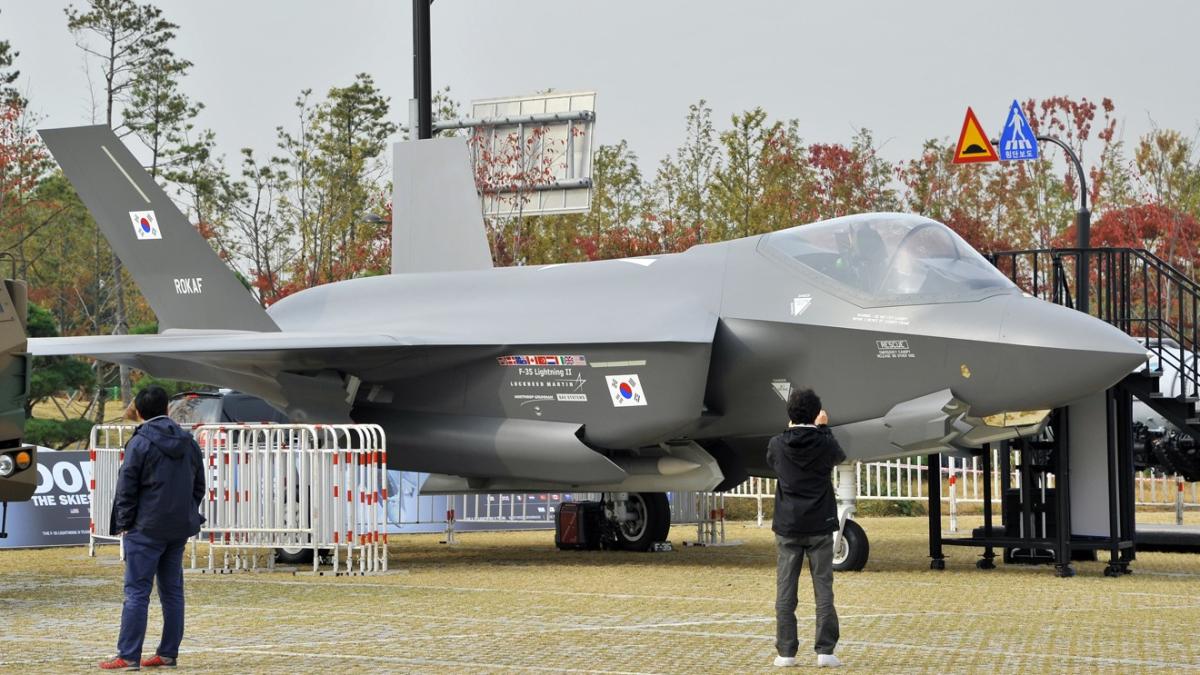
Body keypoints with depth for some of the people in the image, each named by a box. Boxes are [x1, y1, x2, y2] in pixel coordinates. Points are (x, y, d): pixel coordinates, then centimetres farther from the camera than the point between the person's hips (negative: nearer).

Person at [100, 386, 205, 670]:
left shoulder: (140, 443, -10)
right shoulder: (188, 442, 9)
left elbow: (126, 489, -10)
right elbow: (199, 485, 14)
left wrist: (124, 525, -1)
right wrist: (186, 515, 16)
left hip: (146, 530, -6)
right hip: (179, 529, 6)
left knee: (137, 593, -5)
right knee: (172, 591, 11)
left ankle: (128, 656, -7)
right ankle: (168, 653, 13)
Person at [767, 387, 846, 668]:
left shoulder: (778, 445, -6)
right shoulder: (825, 444, -8)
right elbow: (840, 457, 16)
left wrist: (791, 429, 25)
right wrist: (823, 428, 27)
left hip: (787, 528, 1)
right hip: (820, 527, -1)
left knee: (785, 591, 5)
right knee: (823, 589, 3)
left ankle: (786, 652, 4)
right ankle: (825, 651, -1)